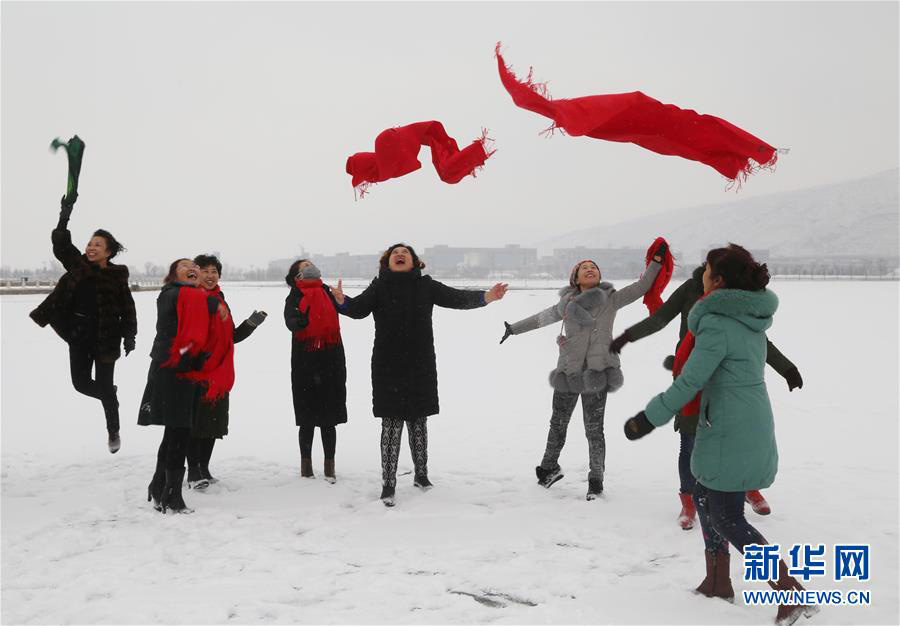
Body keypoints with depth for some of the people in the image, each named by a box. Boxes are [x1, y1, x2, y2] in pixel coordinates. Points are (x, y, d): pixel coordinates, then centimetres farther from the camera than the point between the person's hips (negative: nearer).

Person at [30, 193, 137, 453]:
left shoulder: (117, 276, -8)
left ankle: (113, 432, 21)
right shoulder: (78, 265, 3)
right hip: (78, 334, 4)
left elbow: (128, 310, -6)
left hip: (105, 337, -4)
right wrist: (65, 215, -11)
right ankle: (109, 396, 40)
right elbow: (60, 243, 0)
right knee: (81, 383, 7)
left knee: (105, 387, 1)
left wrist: (129, 337, -11)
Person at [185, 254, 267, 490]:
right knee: (195, 422, 0)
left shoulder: (220, 301, 15)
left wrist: (252, 323, 4)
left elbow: (232, 337, 16)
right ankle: (193, 473, 9)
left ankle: (204, 469, 24)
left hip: (218, 372, 7)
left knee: (214, 422, 12)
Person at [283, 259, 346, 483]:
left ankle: (330, 465, 18)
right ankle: (306, 464, 22)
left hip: (331, 364, 2)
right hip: (305, 366, -2)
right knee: (307, 420, 6)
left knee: (329, 419, 7)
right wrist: (299, 321, -41)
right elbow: (290, 321, -21)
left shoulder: (328, 292, 10)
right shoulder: (295, 297, -2)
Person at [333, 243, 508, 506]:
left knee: (418, 421, 13)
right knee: (391, 424, -1)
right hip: (388, 367, -2)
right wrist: (342, 301, -38)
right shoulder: (379, 287, -1)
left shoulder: (426, 285, 3)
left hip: (421, 366, 2)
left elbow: (457, 297, -4)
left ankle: (421, 474, 32)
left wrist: (486, 297, -21)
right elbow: (359, 308, -15)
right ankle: (388, 484, 10)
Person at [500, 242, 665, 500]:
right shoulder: (567, 303, 5)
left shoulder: (611, 299, 1)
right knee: (557, 425, 15)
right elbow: (542, 318, 20)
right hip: (567, 373, 3)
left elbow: (641, 287, 1)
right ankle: (549, 468, 37)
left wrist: (657, 260, -7)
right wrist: (513, 328, 29)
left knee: (594, 430, 1)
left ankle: (596, 480, 18)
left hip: (597, 374, -2)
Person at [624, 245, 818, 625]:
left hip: (729, 433, -9)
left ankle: (791, 591, 1)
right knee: (704, 496, 20)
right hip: (754, 426, 9)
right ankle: (718, 582, 29)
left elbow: (690, 382, -19)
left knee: (726, 519, 1)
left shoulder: (717, 323, -18)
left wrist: (647, 419, -12)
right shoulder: (750, 318, 8)